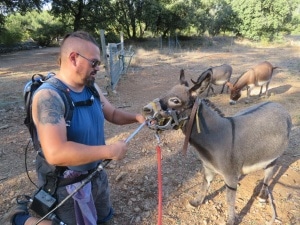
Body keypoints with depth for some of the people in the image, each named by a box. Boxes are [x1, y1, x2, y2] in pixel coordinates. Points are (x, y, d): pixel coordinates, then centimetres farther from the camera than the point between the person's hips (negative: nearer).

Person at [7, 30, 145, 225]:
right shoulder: (49, 96, -29)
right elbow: (55, 153, -39)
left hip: (96, 173, 8)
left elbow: (112, 113, 9)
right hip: (65, 183, -8)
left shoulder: (92, 87, -5)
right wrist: (109, 151, -33)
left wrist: (136, 117, -9)